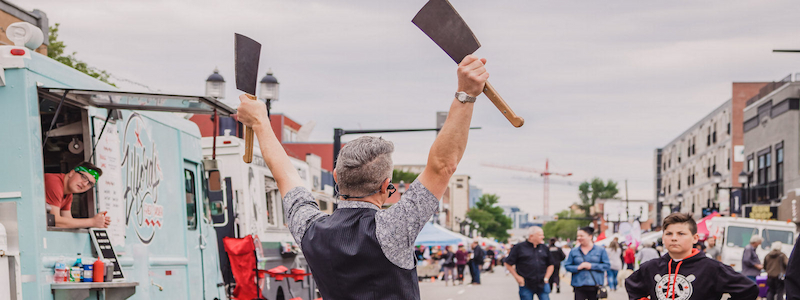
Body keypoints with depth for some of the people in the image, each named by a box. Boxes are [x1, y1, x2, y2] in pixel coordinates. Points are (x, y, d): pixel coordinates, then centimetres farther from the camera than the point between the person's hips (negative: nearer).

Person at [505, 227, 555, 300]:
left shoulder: (545, 248, 9)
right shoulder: (519, 247, -2)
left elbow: (550, 264, 19)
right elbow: (508, 264, 2)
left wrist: (546, 278, 5)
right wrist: (517, 277, -4)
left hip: (542, 285, 3)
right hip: (526, 285, -3)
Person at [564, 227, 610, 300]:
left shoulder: (600, 250, 3)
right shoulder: (574, 251, 8)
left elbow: (607, 265, 0)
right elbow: (567, 266, 8)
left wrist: (592, 266, -10)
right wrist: (578, 267, -11)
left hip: (595, 286, -1)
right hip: (579, 286, 1)